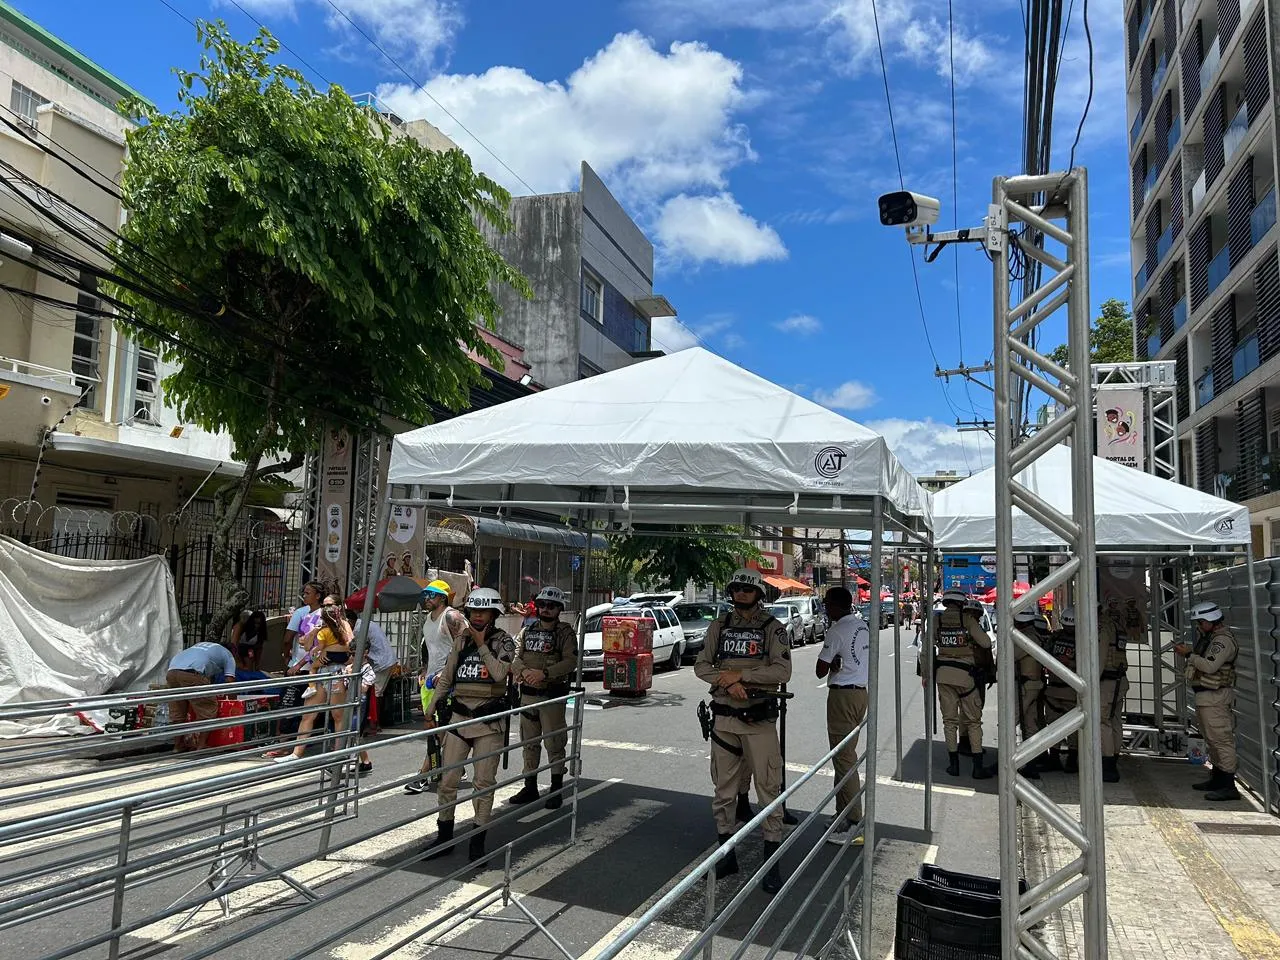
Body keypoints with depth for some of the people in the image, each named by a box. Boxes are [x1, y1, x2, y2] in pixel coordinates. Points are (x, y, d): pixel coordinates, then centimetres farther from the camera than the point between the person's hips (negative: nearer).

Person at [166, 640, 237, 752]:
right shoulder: (228, 656, 23)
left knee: (177, 713, 19)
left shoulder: (202, 645, 40)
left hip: (172, 670, 7)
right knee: (208, 710, 6)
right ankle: (200, 746, 3)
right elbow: (230, 681, 12)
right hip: (192, 673, -6)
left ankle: (178, 746, 25)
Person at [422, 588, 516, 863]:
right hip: (458, 717, 3)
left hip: (488, 721, -3)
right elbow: (445, 678, 14)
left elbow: (499, 673, -18)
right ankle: (444, 837, 20)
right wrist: (431, 711, 12)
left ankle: (478, 841, 14)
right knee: (447, 780, 5)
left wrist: (481, 644, -14)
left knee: (484, 783, 3)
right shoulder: (461, 641, 9)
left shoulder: (503, 640, -1)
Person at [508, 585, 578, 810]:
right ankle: (530, 787, 25)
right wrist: (525, 671, -16)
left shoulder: (566, 632, -4)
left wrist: (544, 673, -23)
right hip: (528, 694, 5)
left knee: (555, 744, -1)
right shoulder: (528, 631, 11)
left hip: (553, 696, -5)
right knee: (529, 743, 13)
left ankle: (556, 791, 9)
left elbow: (571, 661, -14)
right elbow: (515, 657, 5)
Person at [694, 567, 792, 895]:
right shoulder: (719, 626, 8)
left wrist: (740, 674, -15)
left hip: (760, 719, -3)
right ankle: (726, 855, 26)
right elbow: (701, 665, 4)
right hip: (724, 718, 4)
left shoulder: (773, 627, -2)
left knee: (769, 789, -1)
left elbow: (783, 671, -12)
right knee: (723, 789, 12)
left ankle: (772, 863, 9)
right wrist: (728, 683, -13)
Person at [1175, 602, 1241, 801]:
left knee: (1222, 740, -9)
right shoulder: (1209, 637, 17)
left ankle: (1229, 786, -7)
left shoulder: (1223, 639, -15)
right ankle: (1217, 780, 28)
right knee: (1212, 740, 18)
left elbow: (1210, 665, -24)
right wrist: (1188, 650, 6)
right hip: (1204, 696, 11)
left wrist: (1188, 654, -15)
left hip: (1215, 697, -11)